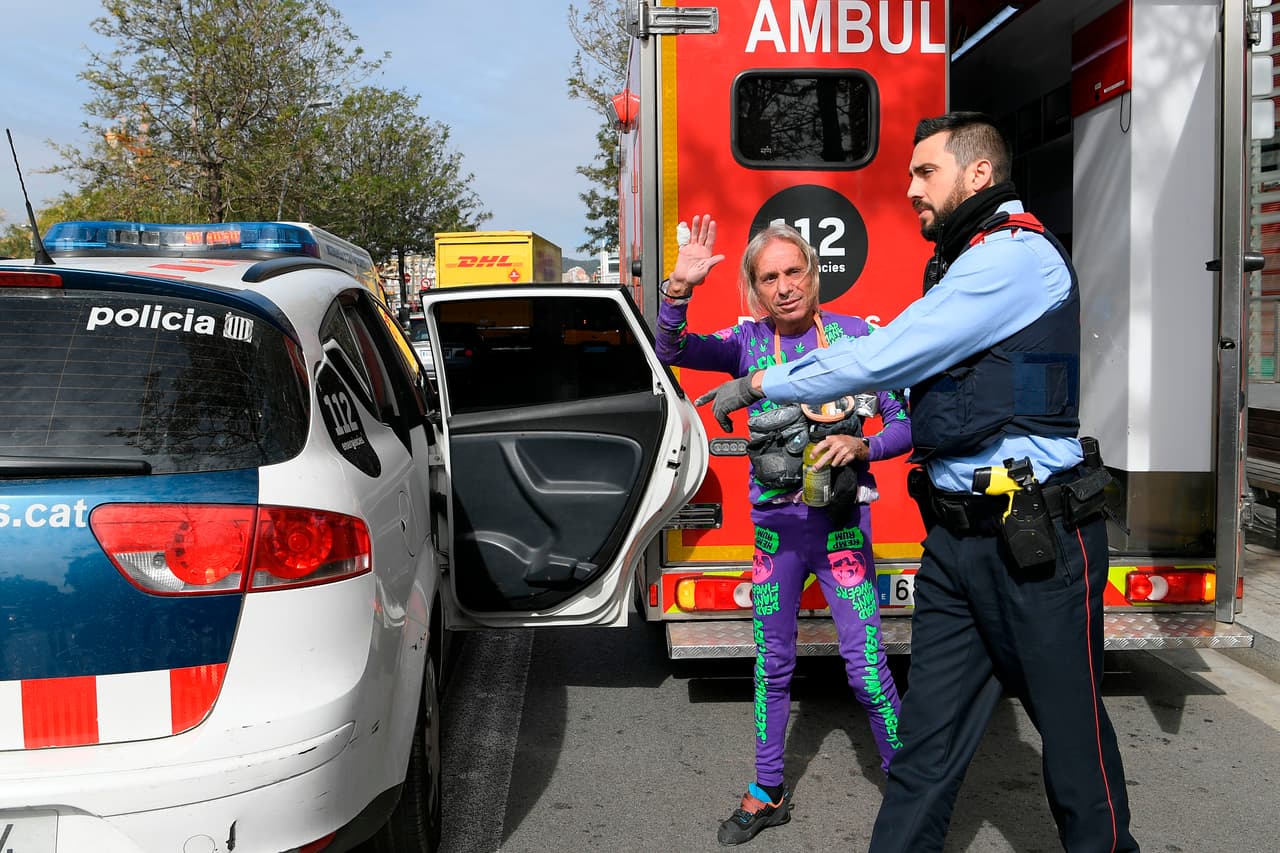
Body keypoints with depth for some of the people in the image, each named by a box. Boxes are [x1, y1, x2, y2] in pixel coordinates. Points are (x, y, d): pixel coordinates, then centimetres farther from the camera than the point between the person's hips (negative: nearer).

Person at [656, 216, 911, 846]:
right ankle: (767, 792, 28)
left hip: (842, 522, -2)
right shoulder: (747, 342, 1)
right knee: (772, 664, 13)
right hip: (774, 523, 3)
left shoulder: (856, 334, -4)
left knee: (866, 666, -2)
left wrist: (859, 446, -21)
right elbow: (671, 349, -14)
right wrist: (679, 288, -30)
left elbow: (903, 425, -2)